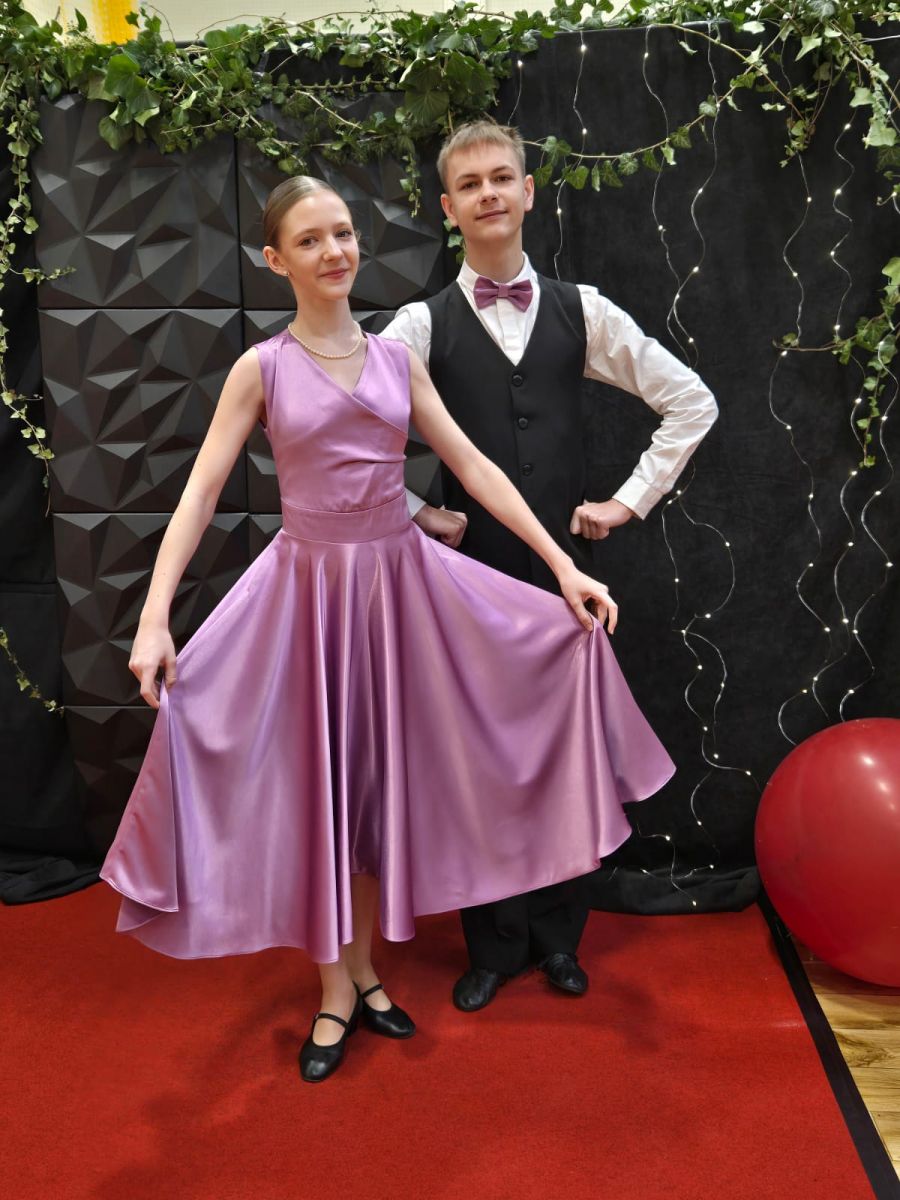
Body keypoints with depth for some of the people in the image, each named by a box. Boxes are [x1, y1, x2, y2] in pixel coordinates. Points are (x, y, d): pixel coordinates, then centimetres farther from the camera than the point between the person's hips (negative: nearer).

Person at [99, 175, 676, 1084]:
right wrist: (154, 617, -20)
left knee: (382, 774, 10)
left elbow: (473, 467, 3)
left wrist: (563, 566, -3)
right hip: (308, 584, -2)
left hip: (400, 579, 3)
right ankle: (336, 992, 23)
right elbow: (200, 493, -8)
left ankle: (362, 970, 30)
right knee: (320, 778, 6)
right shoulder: (261, 369, -2)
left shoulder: (397, 359, 5)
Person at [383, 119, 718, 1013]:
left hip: (565, 566, 1)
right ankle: (493, 945, 28)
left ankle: (557, 934, 31)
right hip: (471, 570, -1)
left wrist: (631, 501, 2)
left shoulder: (581, 311, 4)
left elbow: (691, 402, 8)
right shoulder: (423, 324, -1)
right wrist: (416, 514, -6)